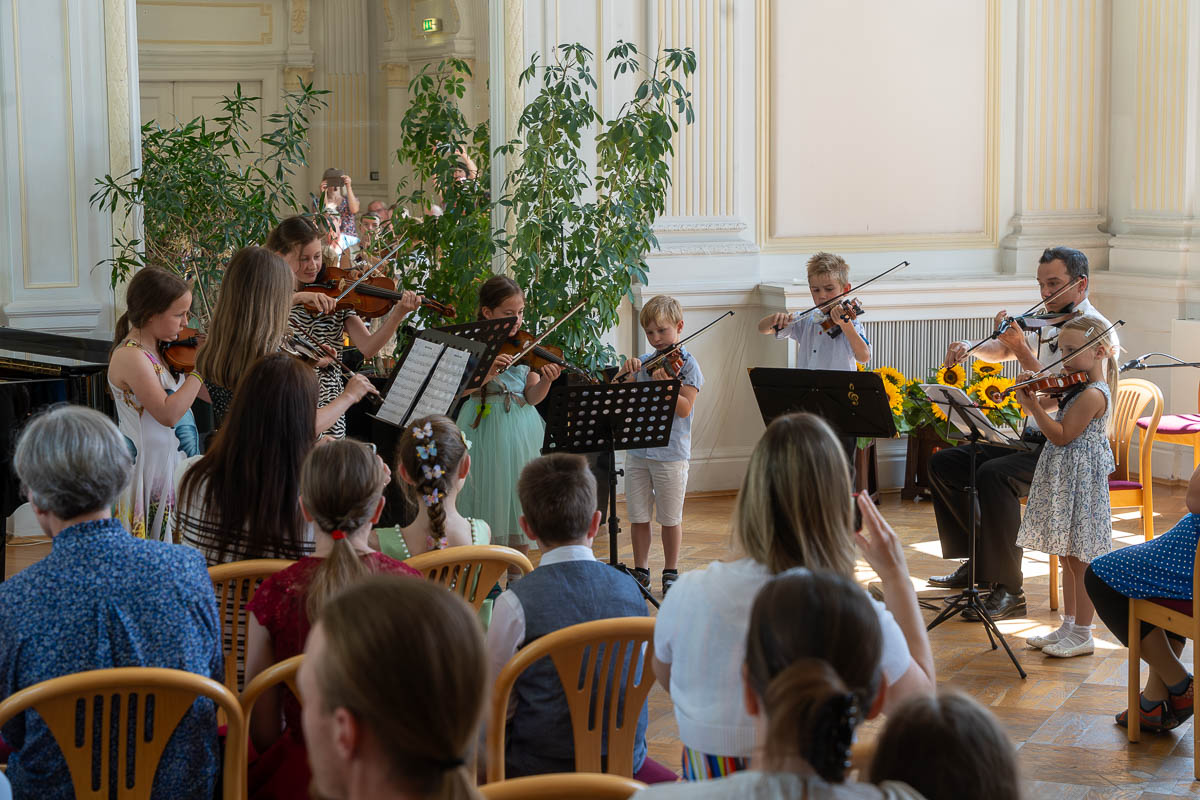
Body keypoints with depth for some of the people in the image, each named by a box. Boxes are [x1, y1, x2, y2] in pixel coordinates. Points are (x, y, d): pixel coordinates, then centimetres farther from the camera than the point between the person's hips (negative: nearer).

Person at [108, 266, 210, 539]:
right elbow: (168, 413, -27)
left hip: (170, 462, 9)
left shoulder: (160, 350, 8)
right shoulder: (130, 357, -18)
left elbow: (209, 394, 13)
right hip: (148, 469, -8)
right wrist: (199, 369, -22)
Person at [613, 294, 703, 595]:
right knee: (637, 516, 9)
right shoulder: (644, 363, 9)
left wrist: (665, 384, -29)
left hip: (671, 453, -4)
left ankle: (671, 572, 18)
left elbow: (684, 409, -15)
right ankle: (641, 571, 22)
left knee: (670, 518, 5)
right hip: (638, 450, 5)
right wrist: (624, 371, -9)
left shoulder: (687, 364, -5)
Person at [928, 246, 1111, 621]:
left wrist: (1022, 350, -28)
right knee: (944, 463, 2)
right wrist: (969, 348, -3)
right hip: (1033, 437, 9)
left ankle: (1008, 589, -26)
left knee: (994, 475, -32)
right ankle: (977, 560, 12)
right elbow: (1000, 351, 17)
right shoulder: (1045, 322, 12)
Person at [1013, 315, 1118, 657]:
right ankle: (1069, 626, 26)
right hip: (1064, 480, 10)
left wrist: (1033, 404, -24)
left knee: (1080, 560, -2)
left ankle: (1082, 635, 6)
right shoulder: (1076, 386, 11)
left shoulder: (1093, 394, -18)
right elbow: (1040, 407, 15)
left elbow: (1061, 436, -20)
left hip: (1080, 481, -10)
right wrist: (1028, 392, -4)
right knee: (1068, 558, 16)